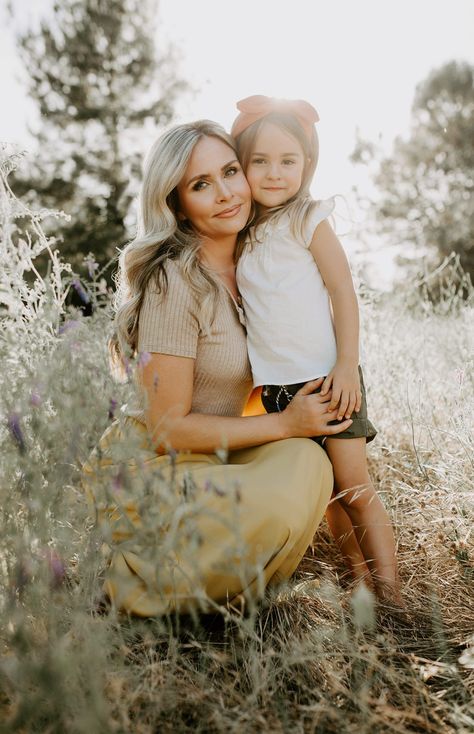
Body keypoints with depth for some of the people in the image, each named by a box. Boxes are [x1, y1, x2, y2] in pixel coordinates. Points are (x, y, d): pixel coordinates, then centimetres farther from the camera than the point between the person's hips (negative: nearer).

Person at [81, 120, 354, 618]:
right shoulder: (175, 280, -19)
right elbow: (167, 427, -18)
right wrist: (285, 424, -15)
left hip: (207, 459, 7)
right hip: (145, 476, -7)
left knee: (307, 461, -16)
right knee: (283, 501, -29)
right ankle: (138, 577, -6)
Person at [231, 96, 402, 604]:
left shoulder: (308, 221, -5)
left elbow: (343, 292, -8)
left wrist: (347, 365, -15)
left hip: (324, 379, -5)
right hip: (273, 387, 5)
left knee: (354, 488, -2)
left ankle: (391, 597, 8)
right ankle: (361, 581, 23)